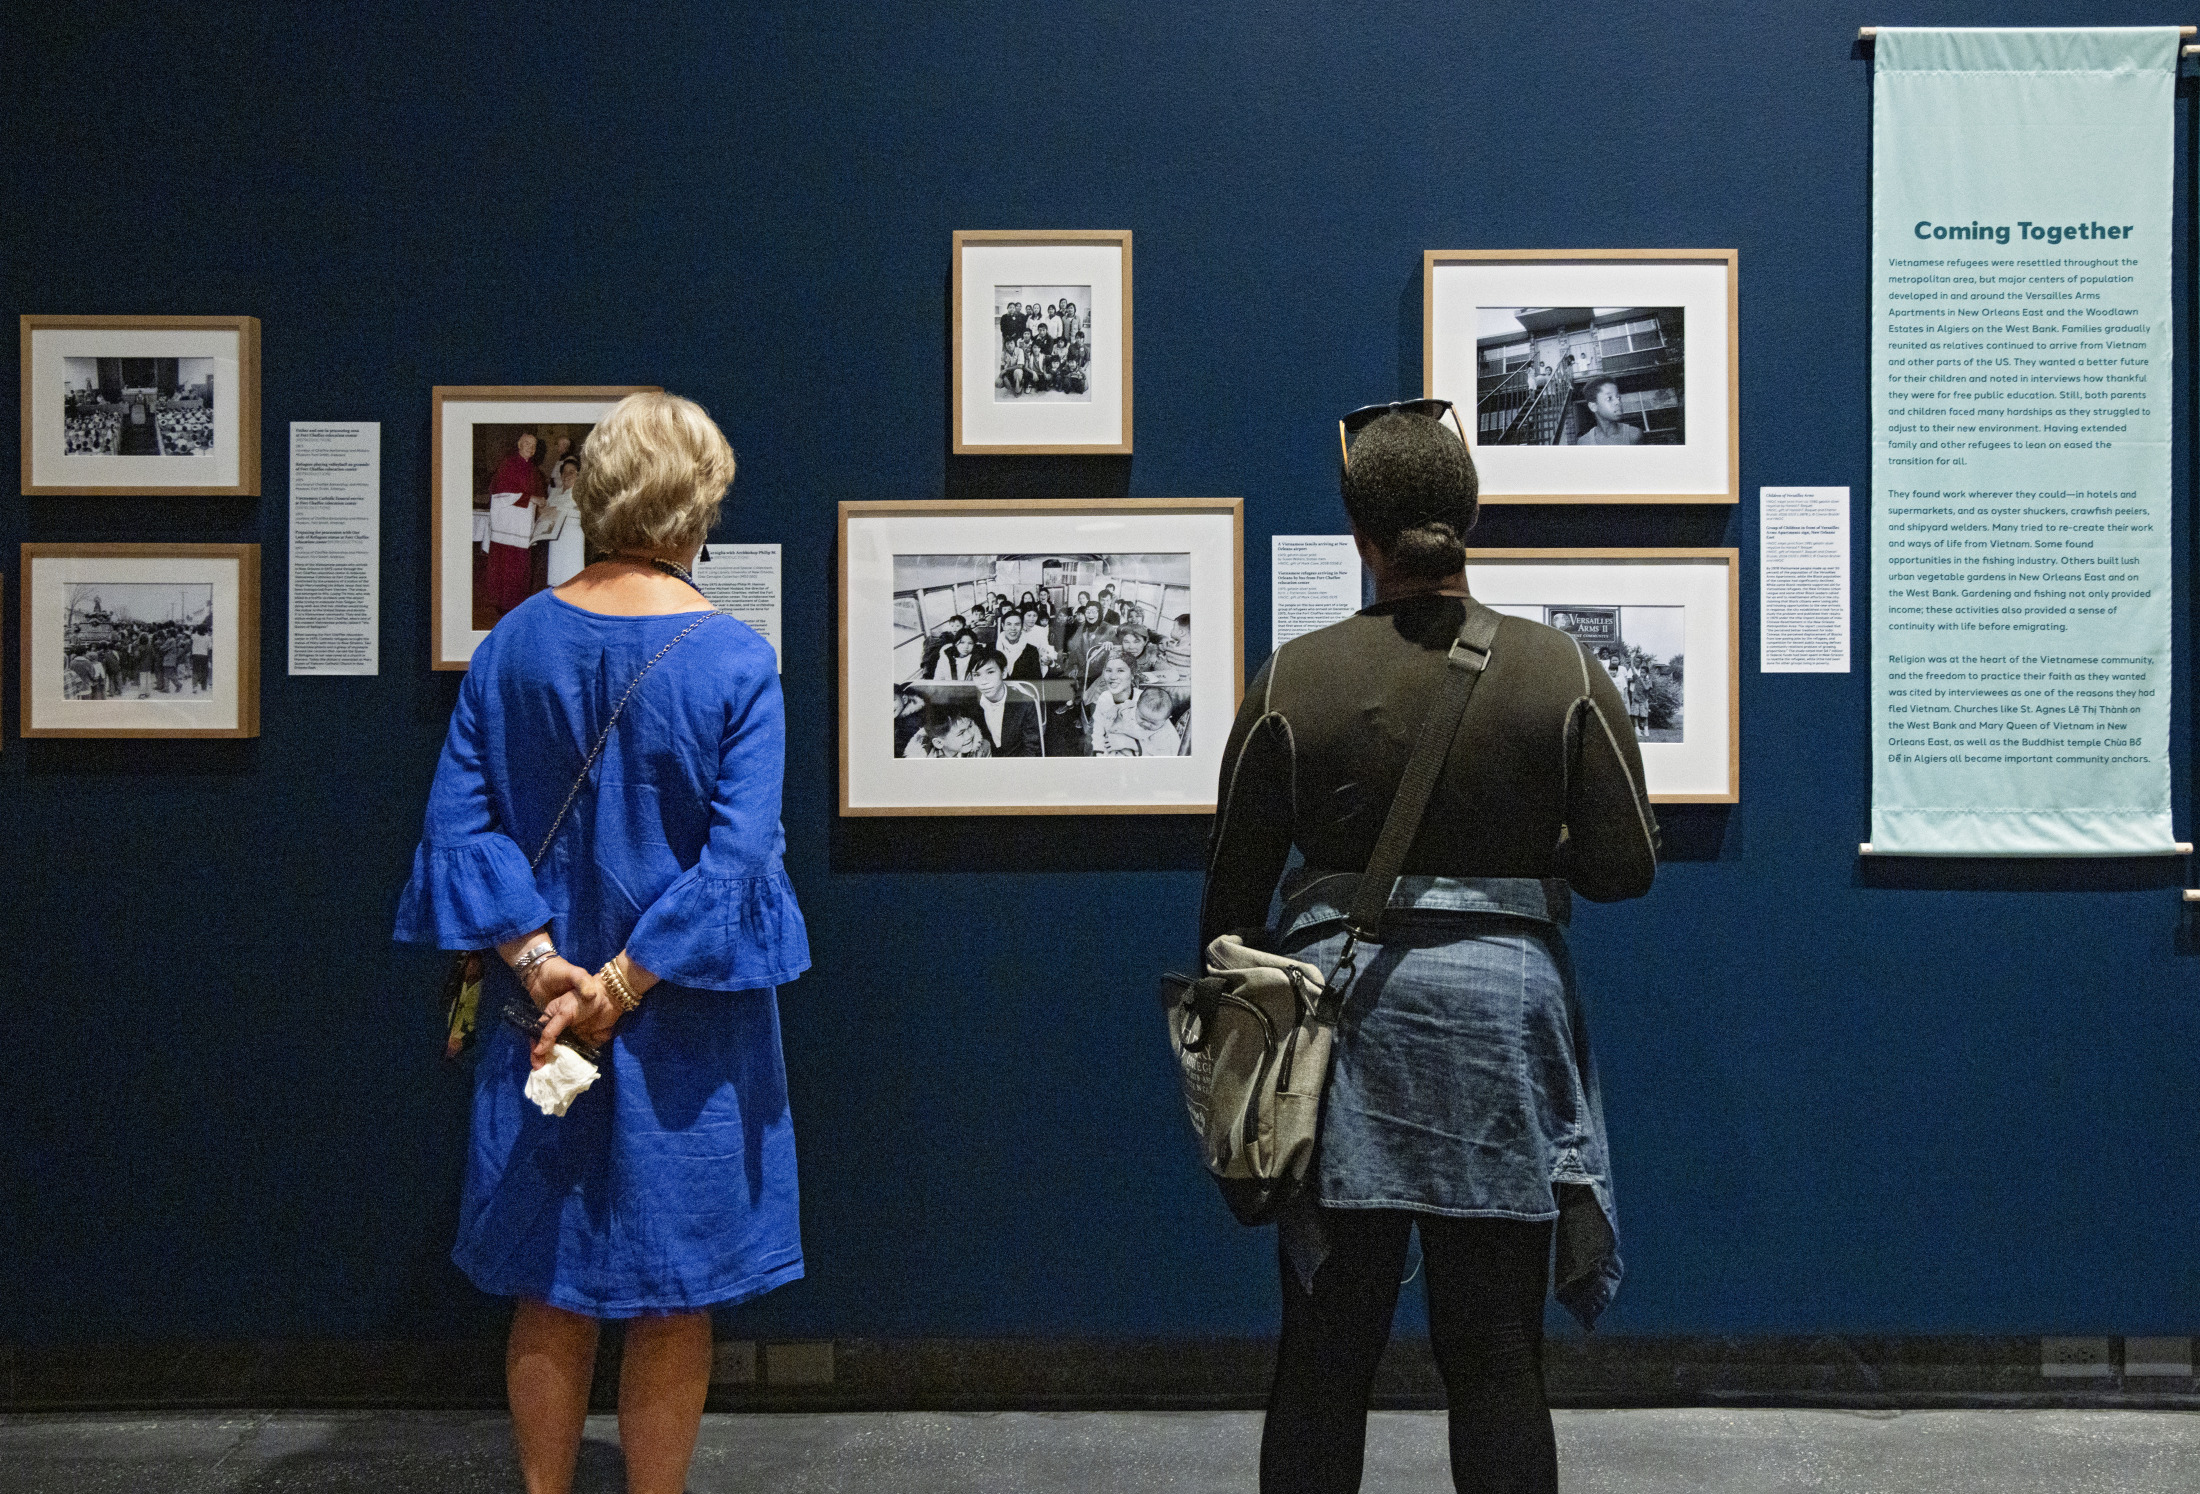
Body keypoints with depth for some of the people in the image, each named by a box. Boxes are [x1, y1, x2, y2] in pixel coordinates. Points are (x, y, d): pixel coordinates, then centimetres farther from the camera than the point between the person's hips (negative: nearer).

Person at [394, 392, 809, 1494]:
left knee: (551, 1292, 18)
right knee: (672, 1301, 12)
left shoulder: (513, 643, -2)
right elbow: (739, 856, -20)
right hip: (685, 1032, -3)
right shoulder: (736, 661, -14)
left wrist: (543, 966, -9)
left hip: (539, 1020, 4)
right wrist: (623, 986, -16)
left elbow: (457, 823, -5)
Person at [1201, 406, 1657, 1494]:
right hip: (1501, 1007, 1)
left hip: (1342, 1009, 0)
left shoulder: (1293, 679, -4)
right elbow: (1624, 866, -3)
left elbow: (1233, 885, 1)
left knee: (1324, 1349, 12)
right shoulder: (1562, 671, -2)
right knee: (1496, 1352, 11)